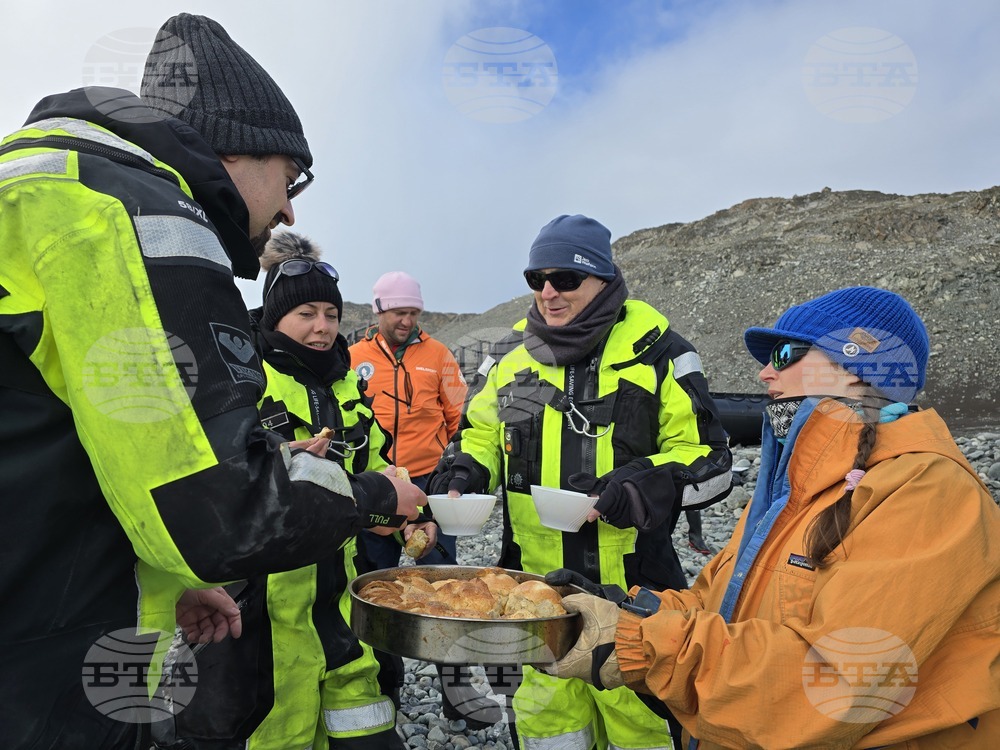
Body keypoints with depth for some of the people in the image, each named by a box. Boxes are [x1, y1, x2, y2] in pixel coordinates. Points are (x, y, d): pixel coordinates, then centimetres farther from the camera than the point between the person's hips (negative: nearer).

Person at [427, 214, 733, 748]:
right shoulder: (512, 355, 6)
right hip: (537, 588, 4)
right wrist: (463, 473, -3)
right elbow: (480, 433, 18)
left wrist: (642, 485, -20)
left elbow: (708, 461, -4)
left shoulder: (657, 354, -6)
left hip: (631, 589, -3)